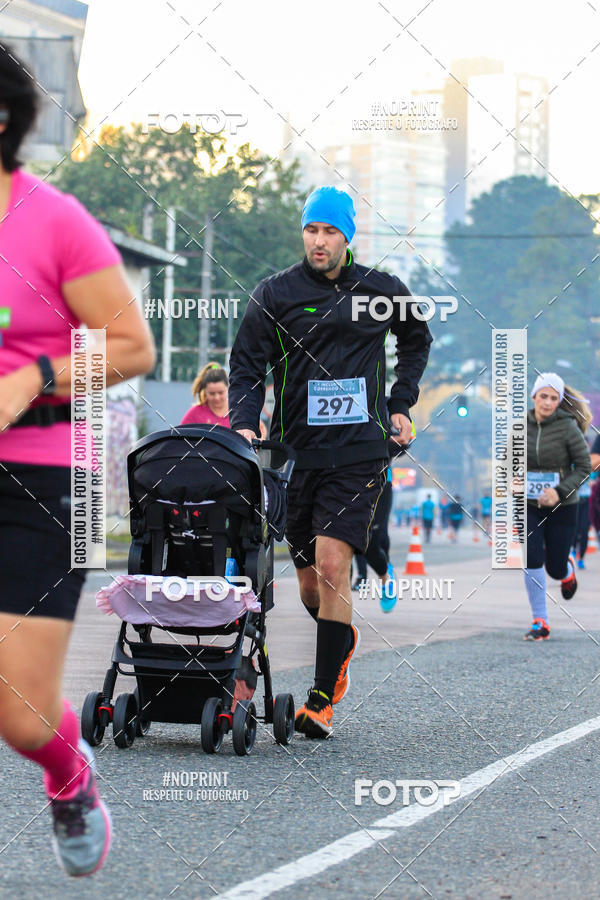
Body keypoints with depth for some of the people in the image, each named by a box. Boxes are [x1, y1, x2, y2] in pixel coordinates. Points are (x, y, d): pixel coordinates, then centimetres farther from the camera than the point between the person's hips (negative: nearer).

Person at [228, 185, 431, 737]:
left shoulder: (383, 291, 7)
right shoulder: (276, 293, 3)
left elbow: (417, 340, 25)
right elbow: (248, 362, 2)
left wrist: (401, 405, 16)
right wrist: (244, 422, -14)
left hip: (359, 450, -2)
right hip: (296, 449, 2)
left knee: (331, 564, -16)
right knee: (309, 582, 7)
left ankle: (322, 699, -12)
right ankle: (343, 641, 40)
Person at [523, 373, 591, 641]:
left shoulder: (567, 427, -12)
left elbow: (584, 467, -9)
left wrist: (560, 492, -20)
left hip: (561, 508, -2)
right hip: (529, 507, 2)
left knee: (555, 568, 5)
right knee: (532, 558, -14)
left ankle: (568, 570, 45)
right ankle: (540, 622, -3)